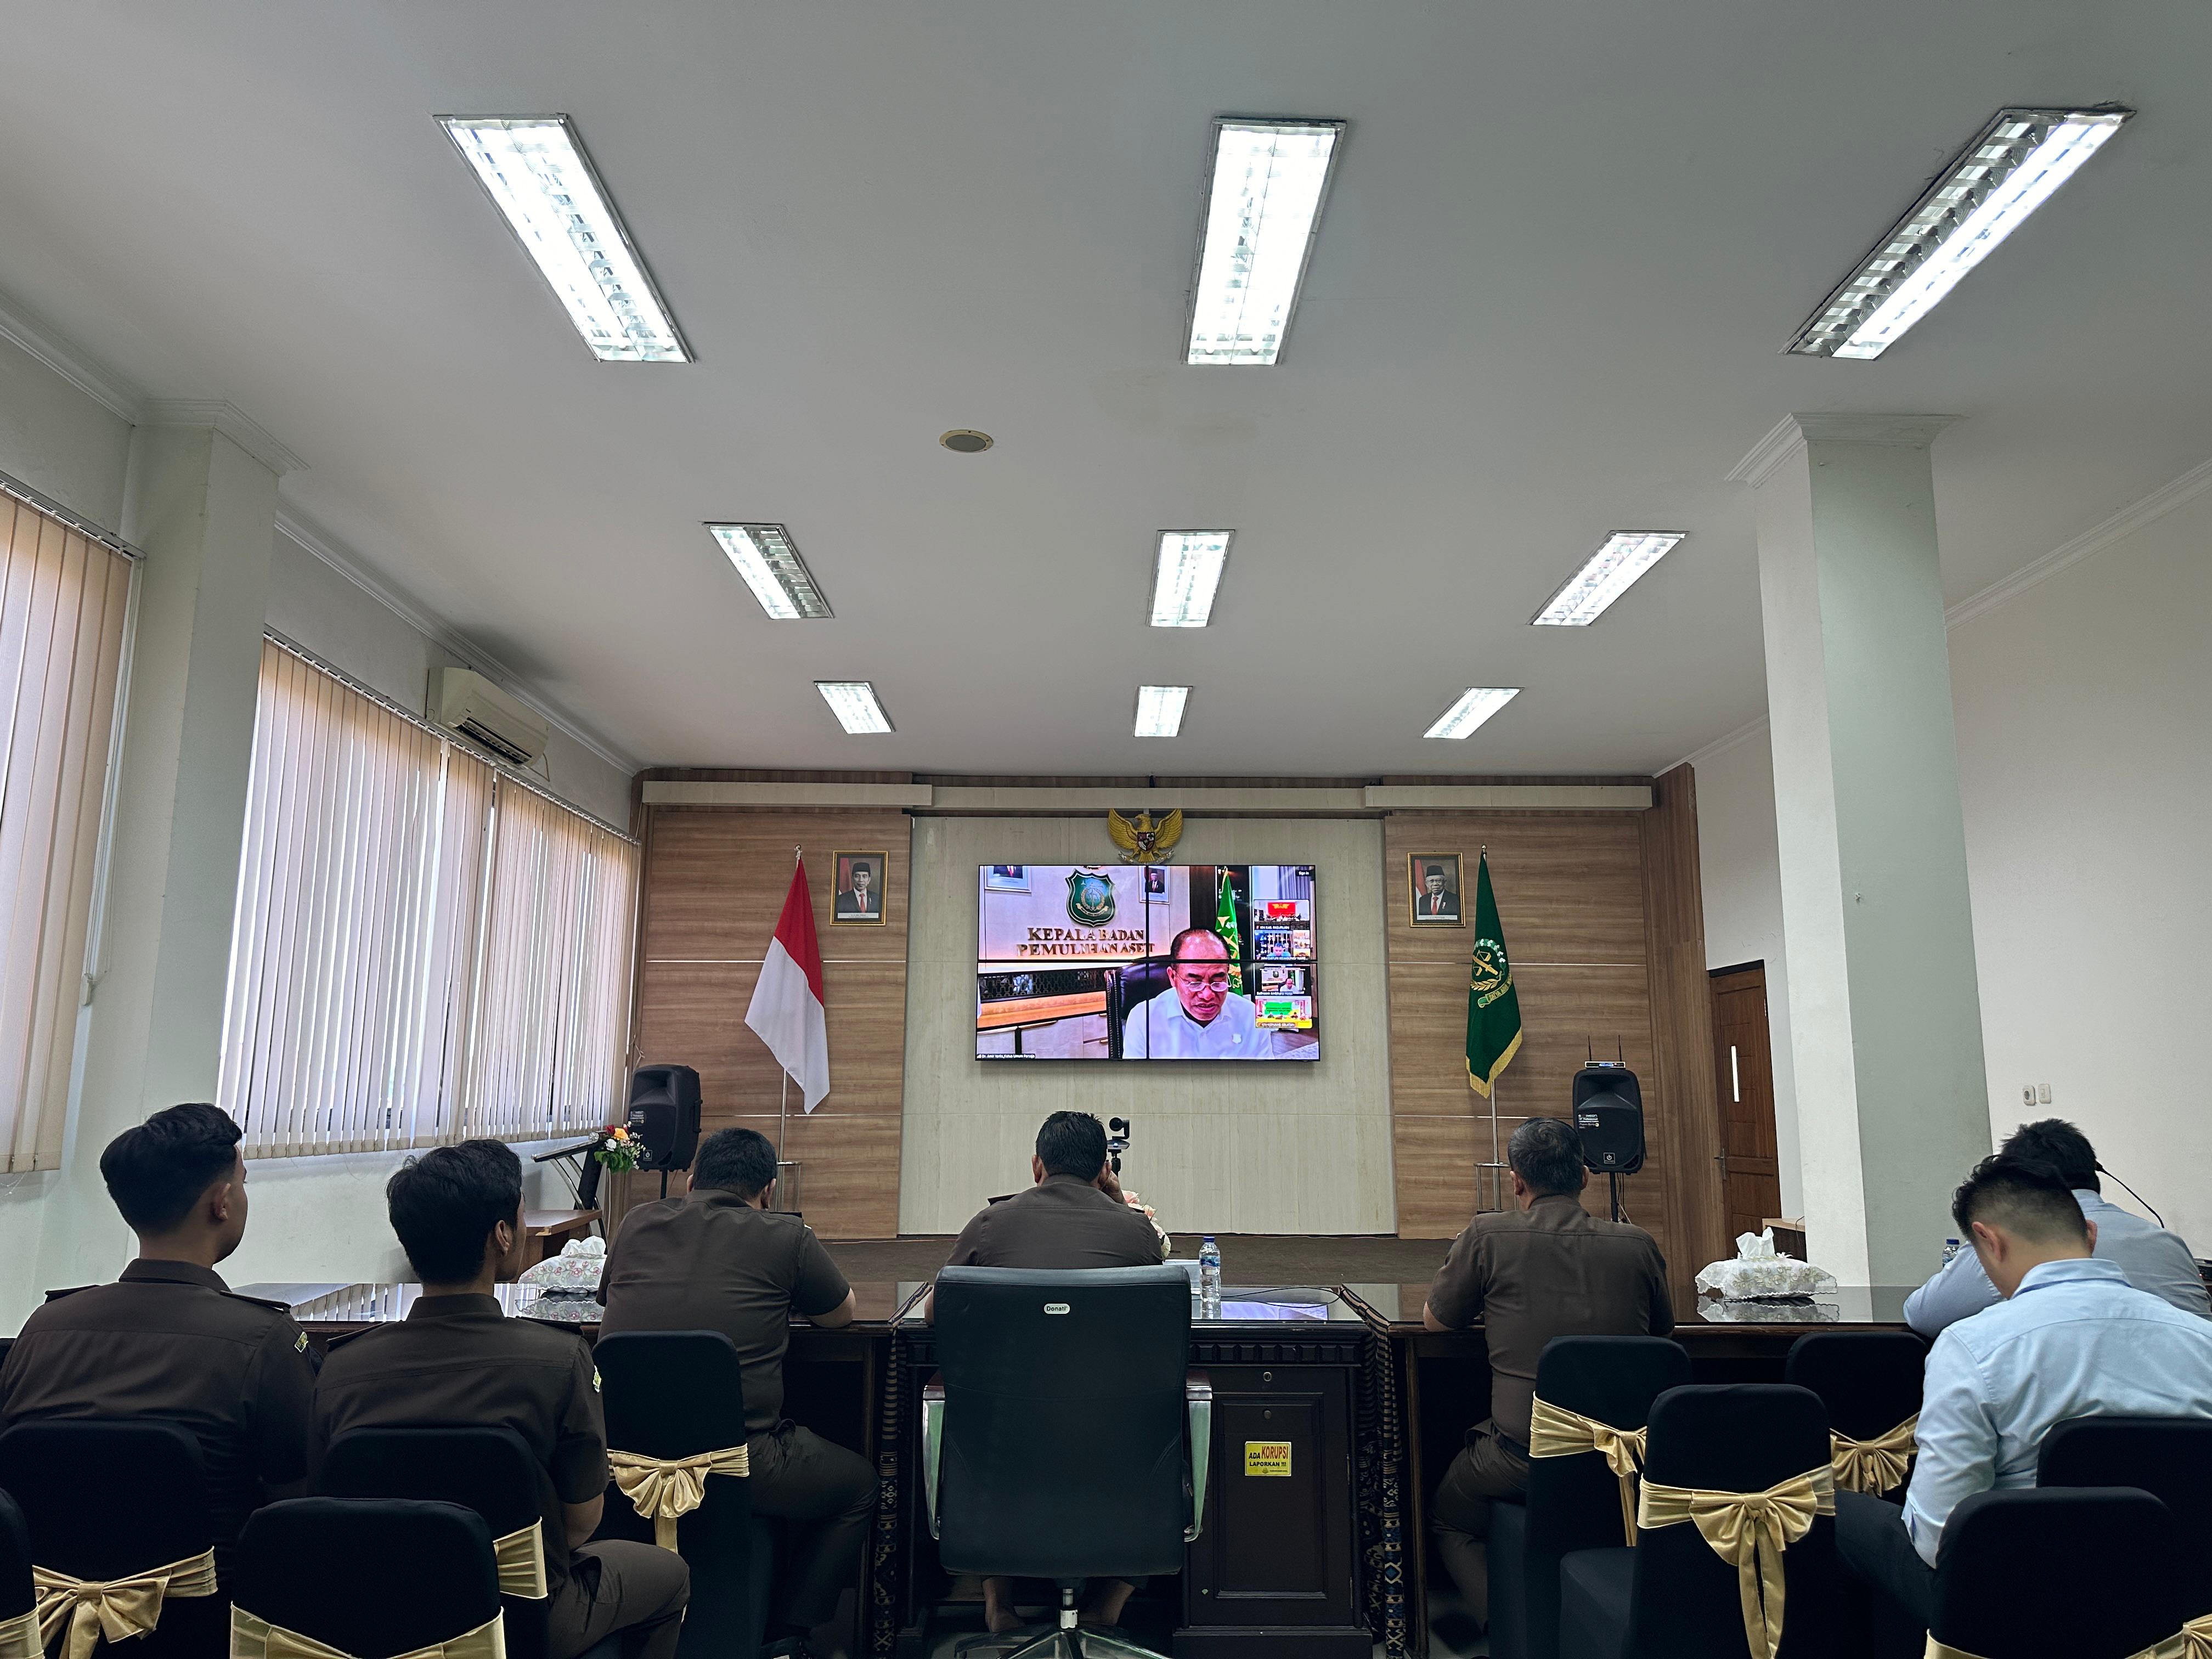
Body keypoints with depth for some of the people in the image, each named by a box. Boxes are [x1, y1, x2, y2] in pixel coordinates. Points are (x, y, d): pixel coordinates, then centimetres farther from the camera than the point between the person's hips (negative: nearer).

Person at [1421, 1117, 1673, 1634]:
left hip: (1523, 1458, -4)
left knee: (1448, 1520, 23)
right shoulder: (1637, 1244, 0)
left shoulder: (1488, 1236, -8)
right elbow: (1663, 1326, 18)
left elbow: (1434, 1320, 6)